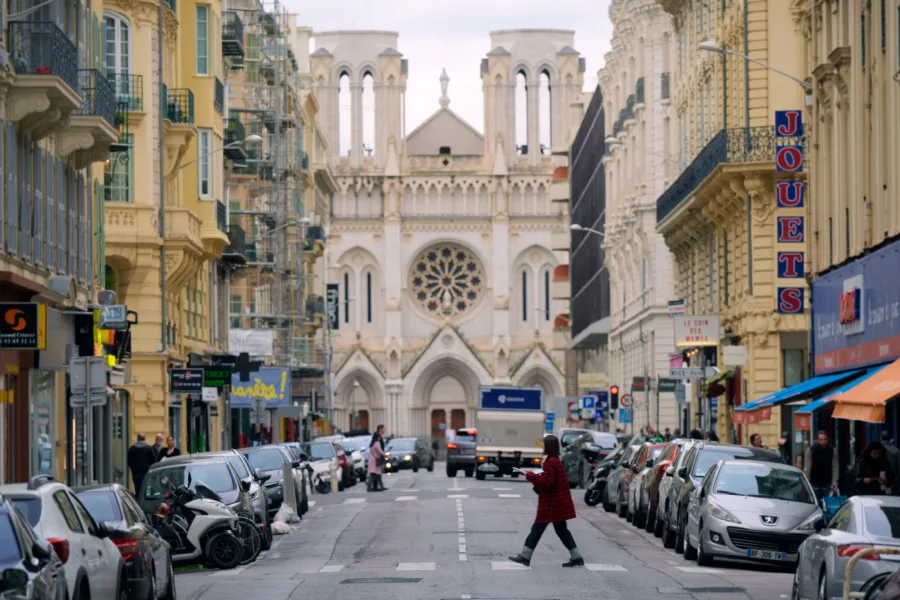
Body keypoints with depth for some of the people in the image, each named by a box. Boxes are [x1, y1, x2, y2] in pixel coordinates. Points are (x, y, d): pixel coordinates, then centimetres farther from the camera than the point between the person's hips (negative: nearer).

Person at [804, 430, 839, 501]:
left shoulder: (832, 450, -4)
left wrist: (834, 482, -16)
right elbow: (807, 468, -12)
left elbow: (835, 468, -7)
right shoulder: (810, 450, -9)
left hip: (827, 484, 1)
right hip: (814, 484, -1)